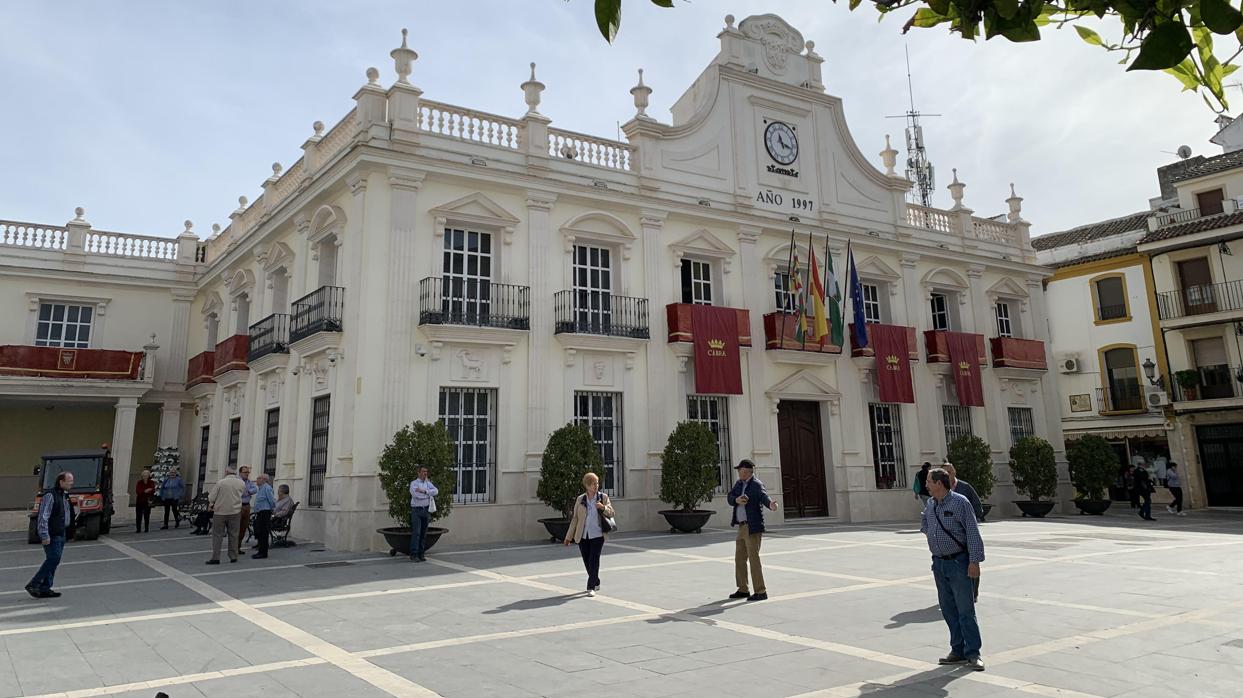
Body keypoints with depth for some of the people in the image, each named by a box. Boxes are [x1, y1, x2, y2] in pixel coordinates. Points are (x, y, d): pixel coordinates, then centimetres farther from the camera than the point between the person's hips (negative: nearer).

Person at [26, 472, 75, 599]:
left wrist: (65, 533, 22)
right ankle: (33, 585, -1)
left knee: (53, 561, 10)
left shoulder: (64, 495, 14)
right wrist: (45, 536, -23)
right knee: (53, 559, -11)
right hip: (51, 535, -9)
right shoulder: (50, 495, -16)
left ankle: (45, 589, 14)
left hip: (60, 535, 9)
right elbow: (43, 517, -20)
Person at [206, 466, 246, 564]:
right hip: (235, 512, 3)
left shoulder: (221, 482, -13)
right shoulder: (241, 483, -4)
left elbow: (211, 498, -9)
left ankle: (215, 558, 4)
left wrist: (211, 504, 13)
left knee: (217, 535, 6)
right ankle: (233, 556, 13)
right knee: (233, 534, 10)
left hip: (220, 512, -3)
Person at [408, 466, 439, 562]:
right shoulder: (413, 483, -2)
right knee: (416, 533, -11)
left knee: (423, 533, 5)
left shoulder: (429, 483, 11)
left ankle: (421, 554, 10)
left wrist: (424, 491, -20)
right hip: (416, 510, -4)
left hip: (426, 510, 5)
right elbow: (416, 495, -19)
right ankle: (413, 555, -10)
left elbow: (436, 491, -8)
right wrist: (429, 494, -9)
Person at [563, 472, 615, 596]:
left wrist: (603, 507, -21)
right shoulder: (580, 499, 3)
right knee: (587, 562, 10)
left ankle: (591, 588, -2)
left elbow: (611, 513, 0)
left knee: (594, 561, -9)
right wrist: (569, 536, 7)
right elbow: (575, 518, 7)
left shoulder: (603, 497, 1)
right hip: (583, 536, 2)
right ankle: (596, 583, 30)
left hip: (597, 535, -2)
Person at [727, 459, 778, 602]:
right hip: (742, 527, 9)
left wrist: (771, 504, -51)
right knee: (739, 558, 15)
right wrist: (736, 500, -13)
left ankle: (761, 591, 1)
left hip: (753, 527, -9)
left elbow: (764, 496, -30)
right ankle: (743, 590, 28)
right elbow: (729, 498, 8)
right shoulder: (739, 483, 12)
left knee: (753, 558, -7)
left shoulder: (757, 485, -12)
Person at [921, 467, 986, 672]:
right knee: (948, 610, 10)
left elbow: (973, 533, -14)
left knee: (965, 610, -4)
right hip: (938, 564, 7)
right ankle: (958, 651, 19)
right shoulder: (929, 505, 8)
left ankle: (972, 654, 3)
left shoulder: (960, 502, -11)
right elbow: (925, 525, 29)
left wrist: (974, 561, -18)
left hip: (958, 562, -7)